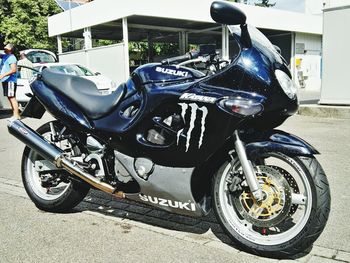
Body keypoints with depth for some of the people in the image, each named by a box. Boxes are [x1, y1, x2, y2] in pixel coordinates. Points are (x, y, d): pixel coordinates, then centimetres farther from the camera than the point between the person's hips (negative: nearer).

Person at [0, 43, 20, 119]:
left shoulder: (11, 57, -11)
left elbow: (14, 69, -20)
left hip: (10, 80, -10)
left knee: (12, 98, -11)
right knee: (10, 98, 10)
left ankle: (17, 115, -10)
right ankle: (15, 114, 14)